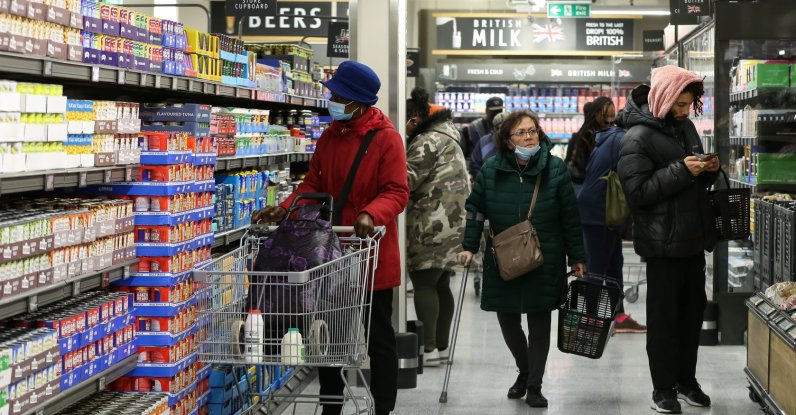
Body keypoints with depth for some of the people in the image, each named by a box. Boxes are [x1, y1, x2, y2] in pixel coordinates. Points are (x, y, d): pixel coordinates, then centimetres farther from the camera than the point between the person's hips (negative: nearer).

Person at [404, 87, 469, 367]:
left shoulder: (429, 141, -13)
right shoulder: (446, 138, 21)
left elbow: (408, 178, -17)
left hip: (434, 225, -10)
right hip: (453, 222, 10)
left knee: (423, 284, -7)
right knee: (440, 285, 13)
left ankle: (429, 348, -7)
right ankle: (441, 346, 17)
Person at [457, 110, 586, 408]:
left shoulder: (556, 169, -5)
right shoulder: (491, 170, -1)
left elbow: (570, 217, -2)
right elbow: (476, 210, 5)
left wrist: (576, 257, -1)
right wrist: (469, 247, -3)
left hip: (545, 262, -2)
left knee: (539, 323, 3)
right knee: (507, 321, 10)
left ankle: (534, 386, 16)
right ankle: (525, 371, 36)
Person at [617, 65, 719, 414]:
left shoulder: (685, 127, 10)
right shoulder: (638, 137, -14)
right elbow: (638, 191, -20)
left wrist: (709, 171, -2)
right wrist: (681, 171, -24)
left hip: (693, 236, 7)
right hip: (663, 241, -7)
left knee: (693, 310, 14)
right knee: (664, 316, 2)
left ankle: (686, 379, 26)